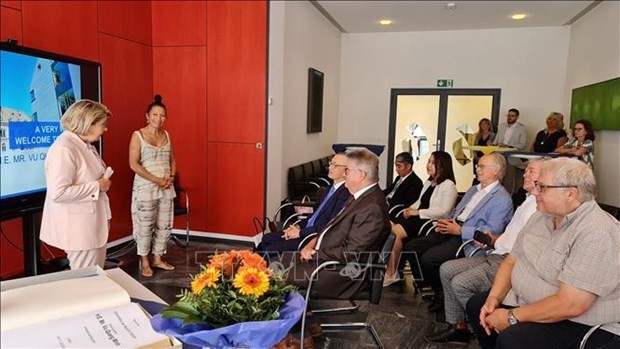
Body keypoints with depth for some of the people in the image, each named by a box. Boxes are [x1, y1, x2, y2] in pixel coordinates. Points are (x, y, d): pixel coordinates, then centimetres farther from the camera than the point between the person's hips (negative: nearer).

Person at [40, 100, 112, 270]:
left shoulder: (85, 144, 8)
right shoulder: (64, 149, -22)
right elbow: (58, 192, -28)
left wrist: (102, 181, 8)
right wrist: (97, 186, -21)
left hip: (92, 222, 9)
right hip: (78, 226, -9)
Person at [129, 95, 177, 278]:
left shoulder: (166, 135, 9)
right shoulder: (138, 136, -6)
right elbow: (134, 164, -13)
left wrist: (171, 177, -3)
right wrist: (156, 180, -17)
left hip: (166, 188, 5)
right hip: (145, 187, -5)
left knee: (164, 225, 10)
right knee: (145, 226, 3)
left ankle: (158, 259, 24)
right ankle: (145, 262, 18)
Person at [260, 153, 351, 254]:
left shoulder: (345, 194, -19)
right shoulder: (332, 187, 11)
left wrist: (300, 232, -15)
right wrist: (298, 226, 3)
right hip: (307, 228, 9)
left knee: (272, 248, -15)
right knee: (266, 239, 6)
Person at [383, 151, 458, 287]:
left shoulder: (448, 185, -5)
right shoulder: (428, 182, 22)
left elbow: (443, 211, -15)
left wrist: (418, 212, -16)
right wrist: (410, 209, 2)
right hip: (417, 218, 8)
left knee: (396, 232, -27)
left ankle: (391, 274, -17)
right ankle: (387, 267, -17)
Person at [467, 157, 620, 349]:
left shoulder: (598, 234, -26)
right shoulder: (541, 216, 3)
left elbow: (570, 305, -31)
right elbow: (511, 261, 7)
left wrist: (512, 317, -22)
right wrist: (494, 297, -9)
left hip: (584, 325, -9)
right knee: (476, 305, 11)